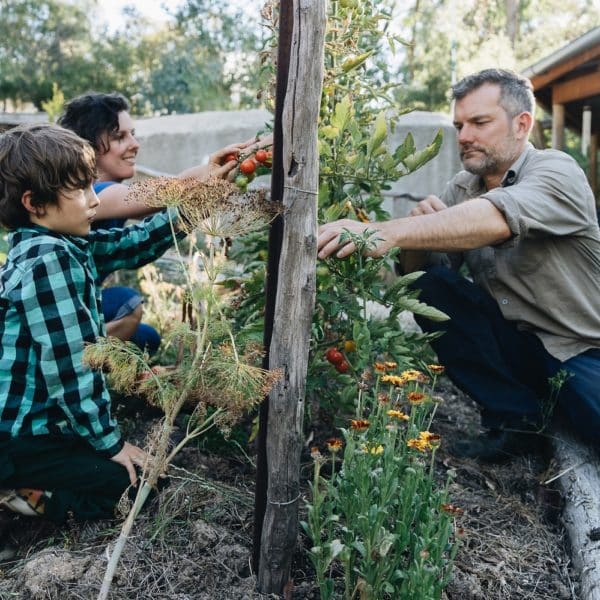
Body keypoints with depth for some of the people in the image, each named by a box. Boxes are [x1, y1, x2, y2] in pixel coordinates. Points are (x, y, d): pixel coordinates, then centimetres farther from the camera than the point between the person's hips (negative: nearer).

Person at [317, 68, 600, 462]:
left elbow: (495, 219, -36)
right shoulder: (461, 190, 3)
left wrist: (389, 232, -46)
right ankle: (514, 419, -6)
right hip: (514, 346, 7)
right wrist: (419, 235, -24)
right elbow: (415, 270, -3)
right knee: (429, 284, -14)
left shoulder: (557, 172, -14)